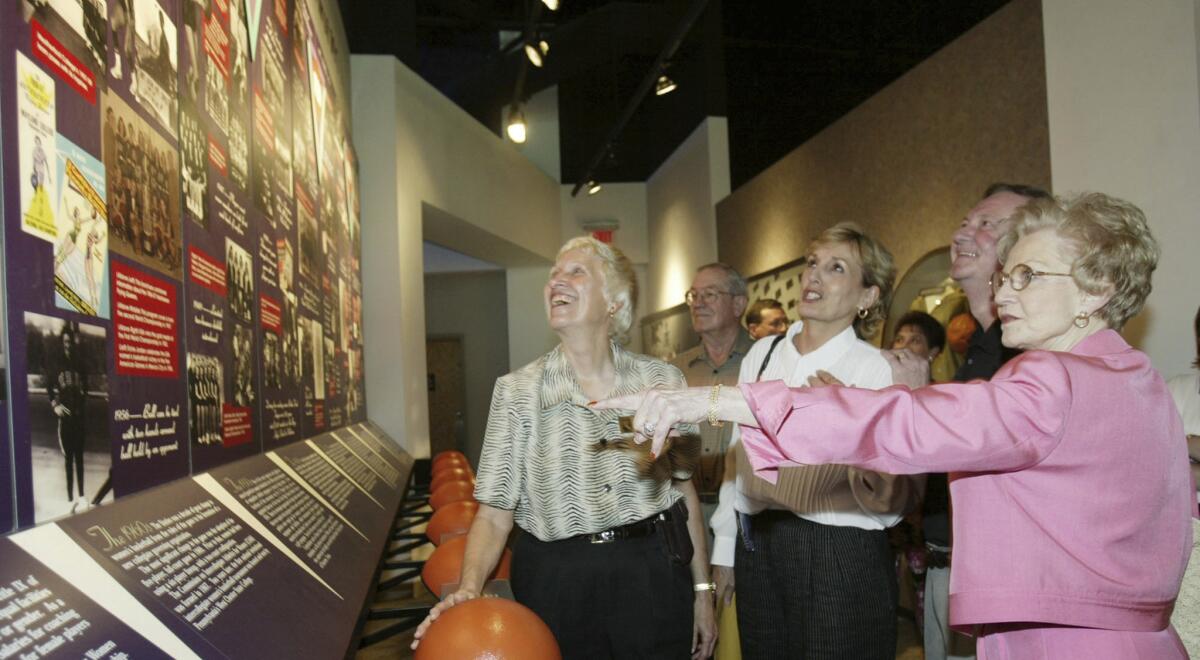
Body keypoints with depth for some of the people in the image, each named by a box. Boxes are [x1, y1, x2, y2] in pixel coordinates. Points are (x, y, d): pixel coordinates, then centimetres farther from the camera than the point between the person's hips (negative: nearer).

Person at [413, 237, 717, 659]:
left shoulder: (662, 381, -2)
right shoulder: (516, 391, -7)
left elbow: (683, 489, 6)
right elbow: (494, 513, -6)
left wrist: (702, 591, 8)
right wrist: (469, 588, -23)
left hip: (653, 575, 1)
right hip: (556, 579, -1)